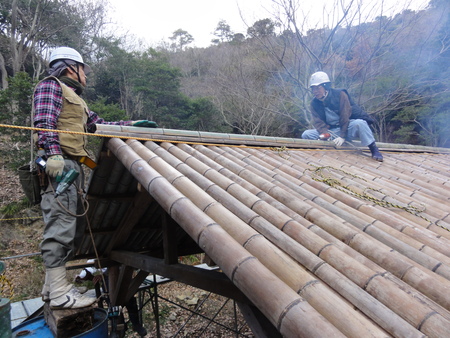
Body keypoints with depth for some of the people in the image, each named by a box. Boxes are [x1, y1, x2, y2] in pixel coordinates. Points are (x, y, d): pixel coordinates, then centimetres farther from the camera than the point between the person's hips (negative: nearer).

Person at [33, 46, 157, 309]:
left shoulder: (75, 99, 33)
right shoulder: (50, 86, 5)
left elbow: (99, 124, 29)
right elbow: (44, 122, -11)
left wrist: (134, 125, 26)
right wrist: (53, 153, -25)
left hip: (72, 167, 10)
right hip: (58, 164, -10)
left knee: (74, 226, 7)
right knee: (61, 225, -12)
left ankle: (52, 285, 14)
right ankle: (59, 292, -8)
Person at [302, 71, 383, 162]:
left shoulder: (340, 94, -10)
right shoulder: (315, 103, 2)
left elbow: (345, 116, -17)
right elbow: (318, 122, -9)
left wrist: (342, 136, -26)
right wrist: (325, 134, -29)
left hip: (348, 128, -3)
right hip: (332, 132, 4)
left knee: (359, 123, -38)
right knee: (306, 134, -15)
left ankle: (374, 150, -20)